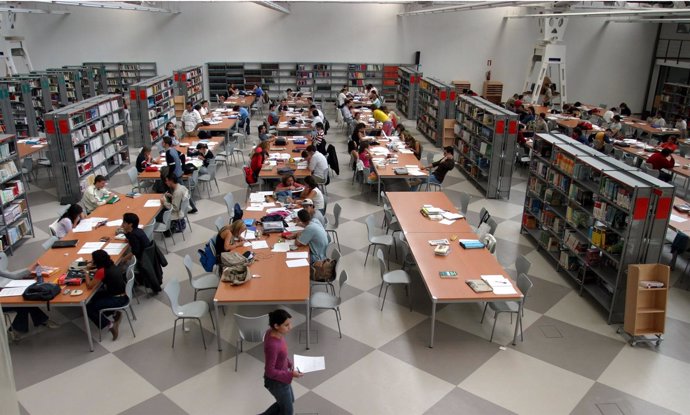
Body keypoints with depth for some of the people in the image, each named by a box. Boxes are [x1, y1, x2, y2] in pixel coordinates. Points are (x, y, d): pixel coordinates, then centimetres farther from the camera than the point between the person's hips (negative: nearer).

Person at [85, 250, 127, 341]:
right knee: (94, 297, 25)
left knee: (88, 307, 3)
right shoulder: (112, 266, 4)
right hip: (123, 295, 8)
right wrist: (92, 267, 11)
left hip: (118, 299, -8)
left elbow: (89, 285, -16)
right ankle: (115, 312, 20)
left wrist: (86, 275, 0)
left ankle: (109, 325, 3)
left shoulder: (102, 271, -21)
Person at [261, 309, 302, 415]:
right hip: (277, 382, -8)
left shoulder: (272, 332, -12)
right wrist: (291, 375, -23)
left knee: (290, 401, 32)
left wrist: (289, 364, 1)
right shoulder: (272, 345, -37)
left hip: (280, 377, 8)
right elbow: (270, 371, -27)